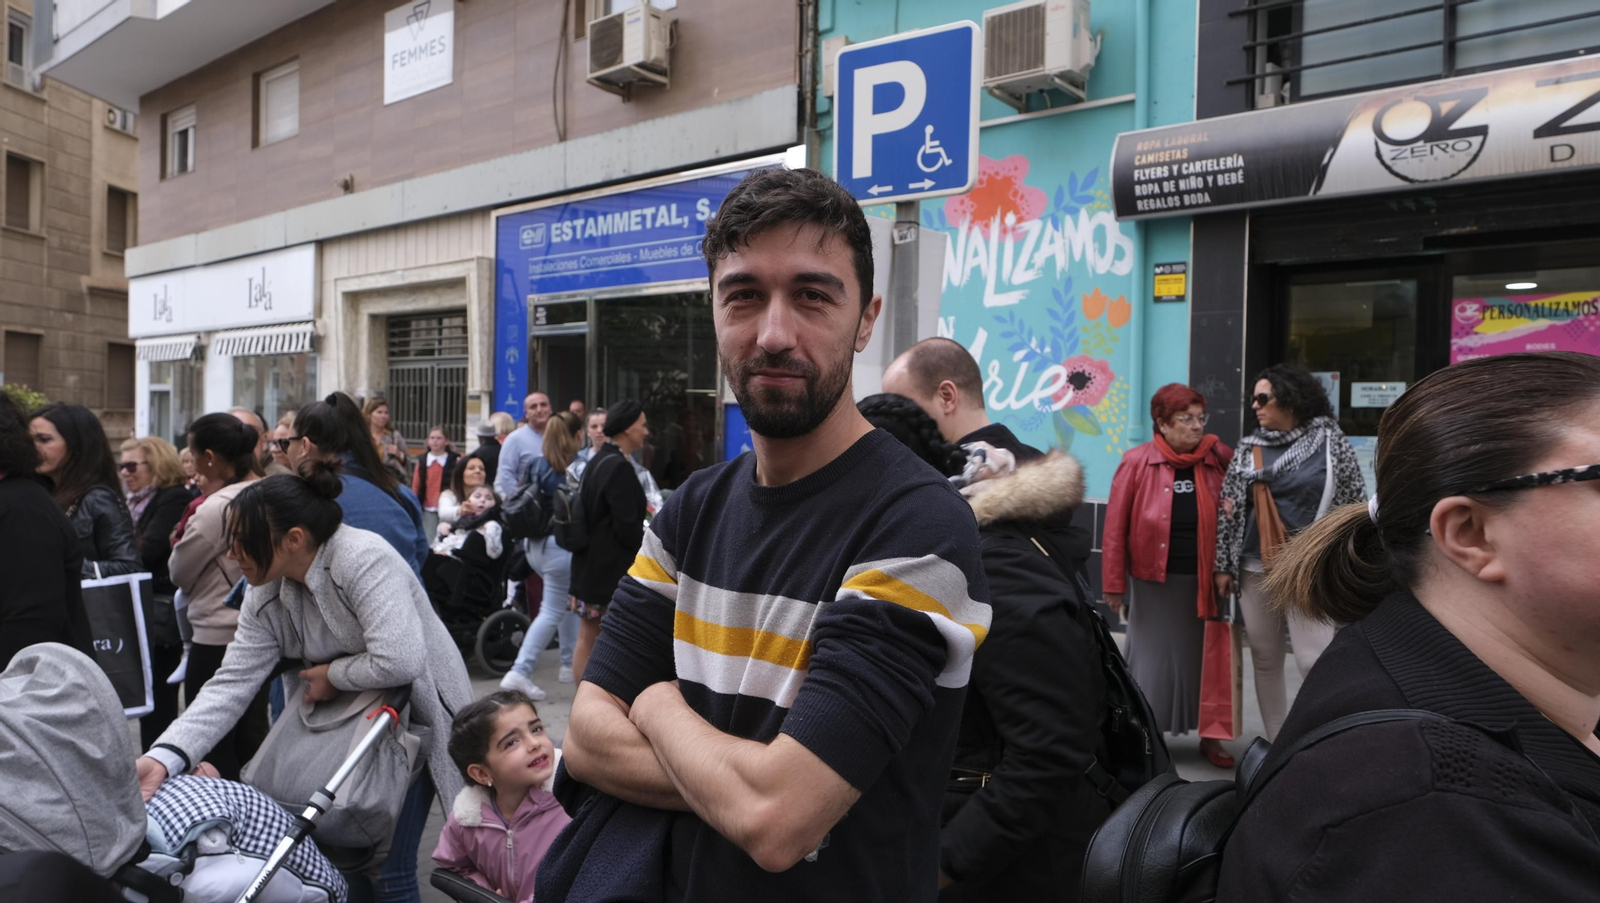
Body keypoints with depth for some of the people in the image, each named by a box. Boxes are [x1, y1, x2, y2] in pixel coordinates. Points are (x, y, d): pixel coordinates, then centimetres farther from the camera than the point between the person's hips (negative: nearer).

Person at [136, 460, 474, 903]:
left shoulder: (363, 559, -28)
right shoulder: (266, 598, -5)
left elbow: (399, 662, -36)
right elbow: (230, 685, -11)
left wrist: (333, 675, -19)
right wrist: (162, 758, -24)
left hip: (412, 717, -7)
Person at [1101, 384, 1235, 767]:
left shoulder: (1219, 459, 0)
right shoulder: (1137, 462, -7)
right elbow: (1116, 527, -6)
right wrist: (1114, 584, -6)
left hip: (1205, 580, 2)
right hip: (1154, 581, -2)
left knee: (1205, 657, 12)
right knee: (1152, 661, 7)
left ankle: (1210, 736, 27)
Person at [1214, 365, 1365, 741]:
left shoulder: (1328, 440, -1)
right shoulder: (1248, 449, 7)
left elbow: (1356, 501, 0)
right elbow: (1230, 508, 8)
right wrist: (1224, 565, 5)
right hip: (1256, 569, 4)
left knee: (1313, 661, -8)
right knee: (1265, 660, 9)